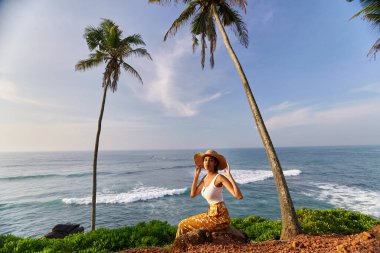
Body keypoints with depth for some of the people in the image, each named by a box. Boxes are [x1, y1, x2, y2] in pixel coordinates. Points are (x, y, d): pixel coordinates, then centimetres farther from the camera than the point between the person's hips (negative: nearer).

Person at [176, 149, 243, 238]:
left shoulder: (220, 177, -20)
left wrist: (229, 176, -31)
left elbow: (239, 196, -27)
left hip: (220, 217, -7)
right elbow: (192, 194, 7)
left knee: (184, 226, -1)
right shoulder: (205, 178, 3)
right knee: (183, 223, 15)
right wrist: (196, 175, 5)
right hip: (211, 213, 8)